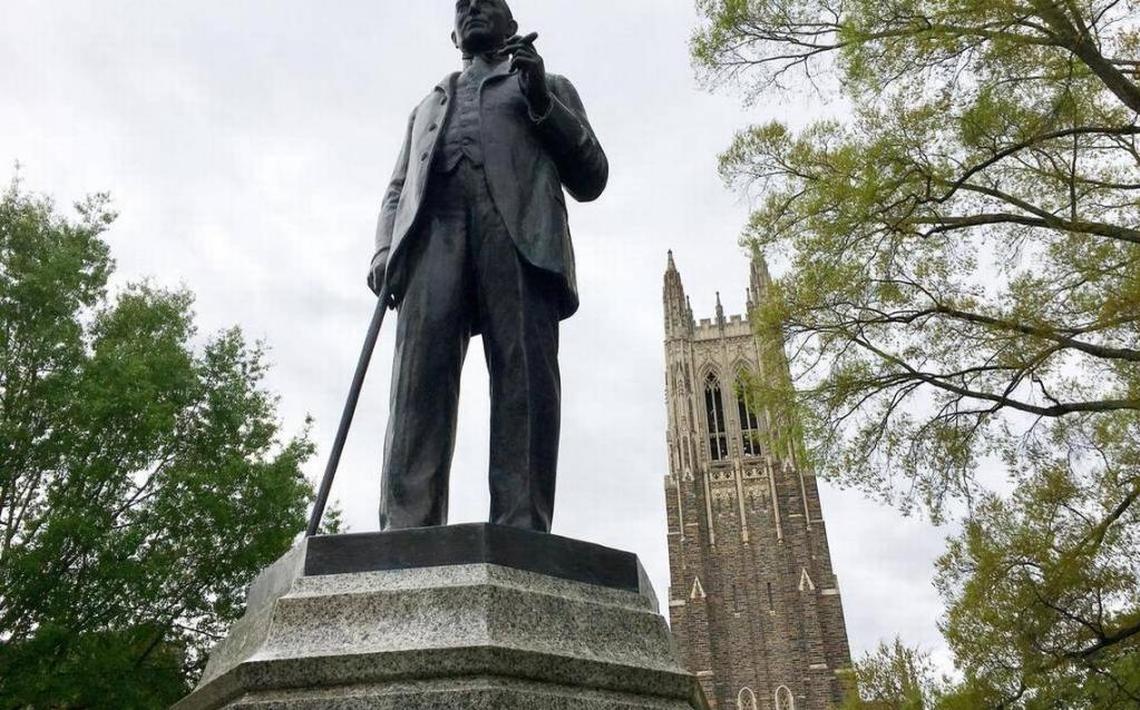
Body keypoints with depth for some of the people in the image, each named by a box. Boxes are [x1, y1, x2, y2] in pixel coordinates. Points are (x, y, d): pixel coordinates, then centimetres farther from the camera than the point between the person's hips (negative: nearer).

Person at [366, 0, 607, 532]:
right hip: (432, 233, 2)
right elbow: (398, 190, 26)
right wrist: (384, 249, 5)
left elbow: (590, 179, 18)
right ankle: (406, 536, -28)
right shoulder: (428, 106, 39)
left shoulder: (551, 88, 31)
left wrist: (541, 100, 5)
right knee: (419, 379, -20)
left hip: (521, 232, -2)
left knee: (525, 384, -19)